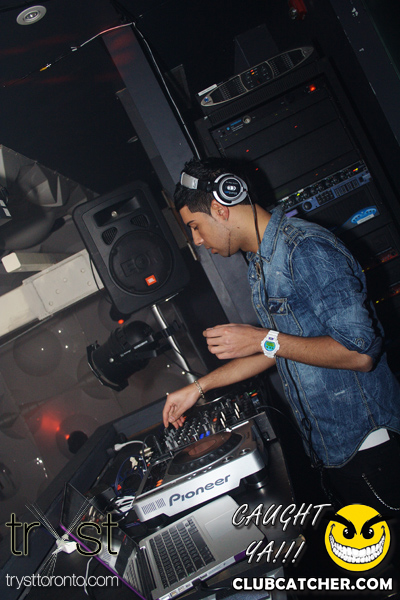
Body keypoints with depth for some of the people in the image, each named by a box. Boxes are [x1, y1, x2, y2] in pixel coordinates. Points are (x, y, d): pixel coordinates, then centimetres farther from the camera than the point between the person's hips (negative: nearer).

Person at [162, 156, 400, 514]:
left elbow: (360, 352, -24)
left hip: (368, 443, -9)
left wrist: (264, 340, -20)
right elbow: (275, 351, 19)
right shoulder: (260, 265, 11)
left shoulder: (304, 248, -20)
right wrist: (199, 387, 17)